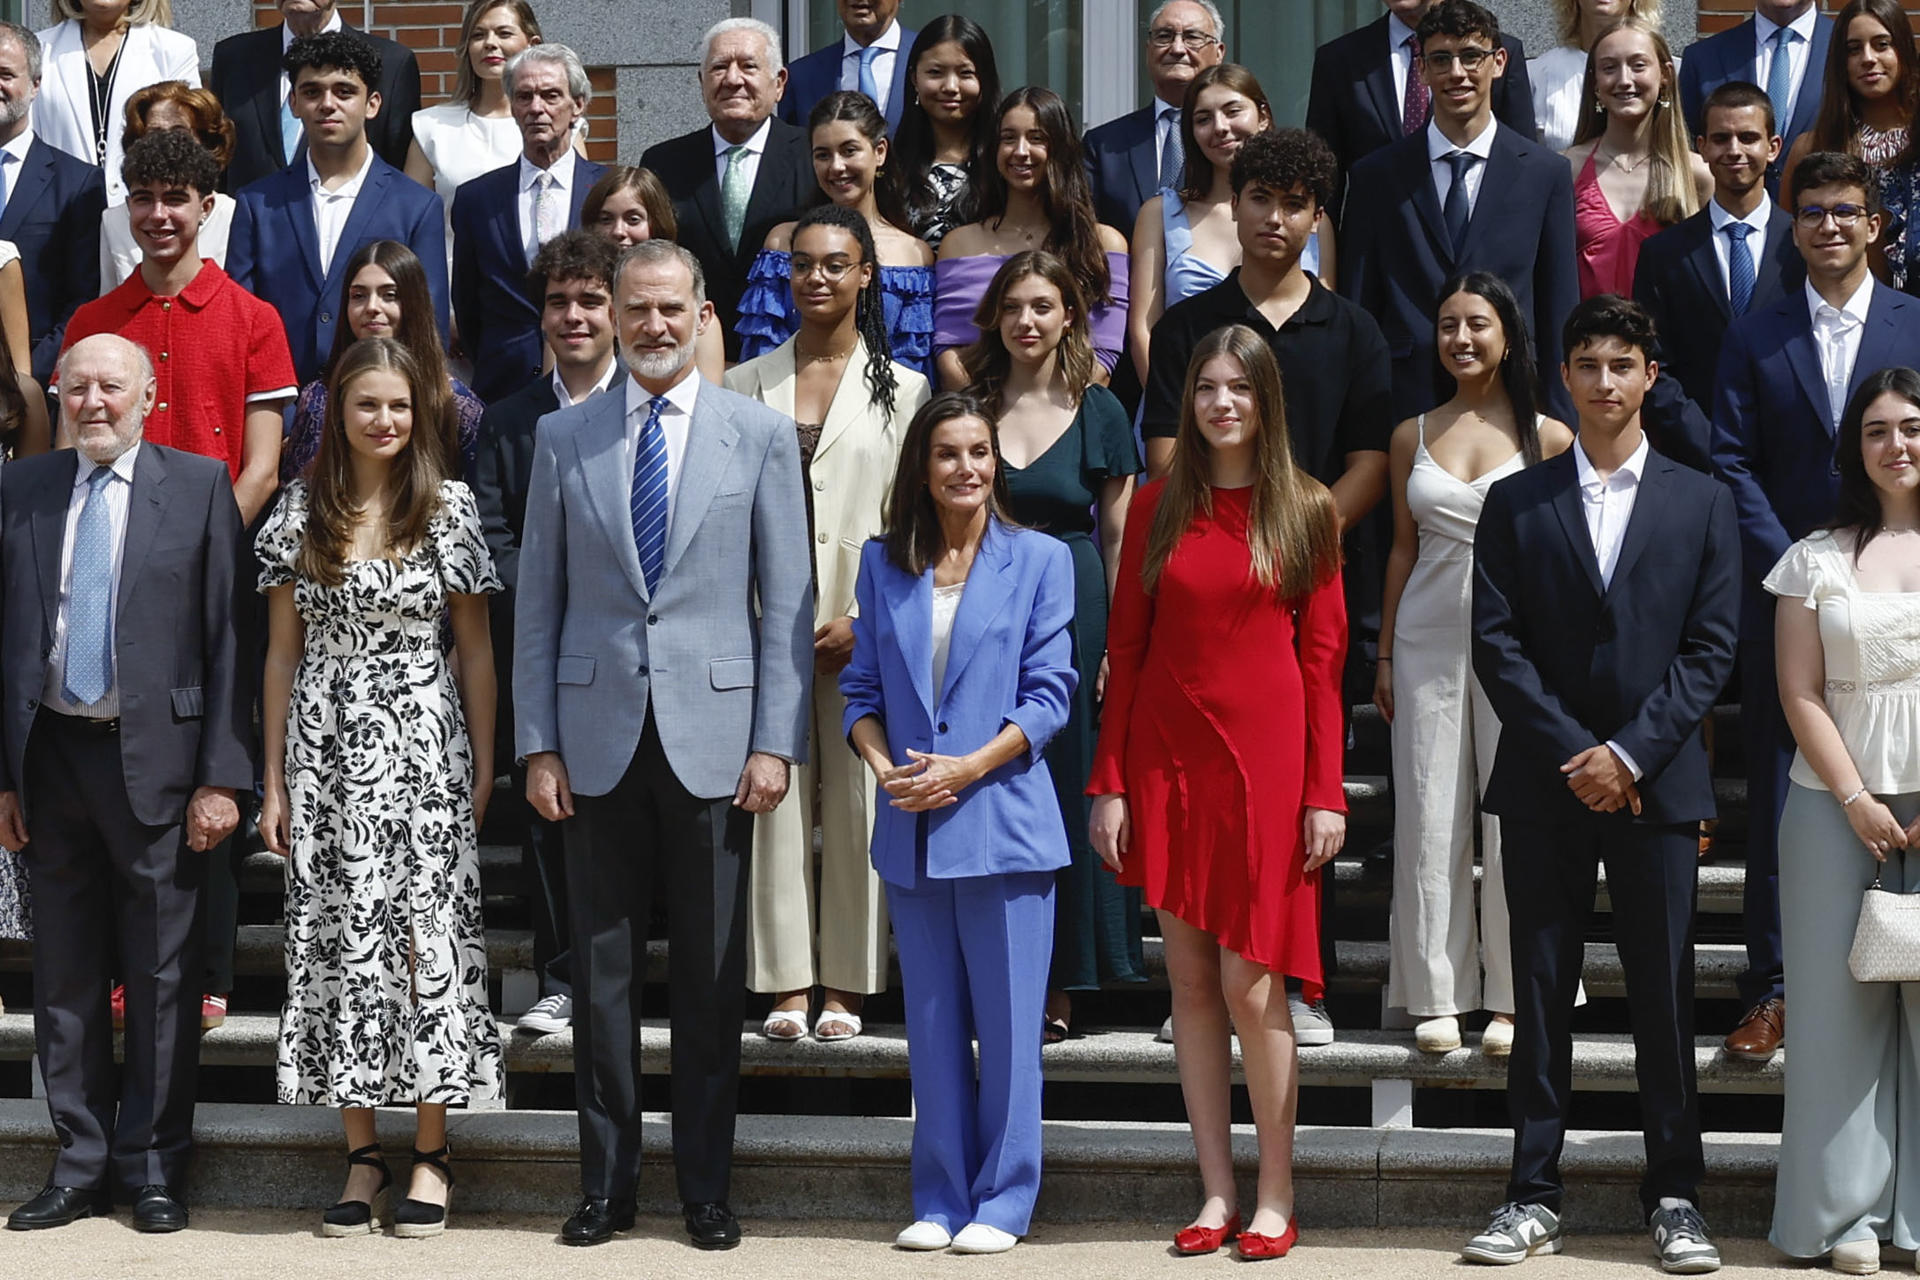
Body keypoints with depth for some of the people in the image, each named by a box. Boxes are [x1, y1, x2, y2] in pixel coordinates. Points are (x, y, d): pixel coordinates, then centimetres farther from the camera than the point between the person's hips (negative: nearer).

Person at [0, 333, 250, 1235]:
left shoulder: (199, 486, -1)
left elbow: (227, 637, -4)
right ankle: (82, 1166, 19)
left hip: (156, 756, -3)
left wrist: (222, 777, -9)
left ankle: (155, 1168, 13)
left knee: (162, 975, 3)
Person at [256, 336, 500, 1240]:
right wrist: (274, 780, 6)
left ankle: (431, 1154, 6)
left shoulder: (449, 509, 2)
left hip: (424, 748, -1)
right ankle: (362, 1157, 8)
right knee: (339, 939, 1)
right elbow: (283, 652, 8)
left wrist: (483, 766, 3)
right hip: (326, 749, 1)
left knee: (427, 933, -3)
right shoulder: (300, 513, 5)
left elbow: (475, 648, 6)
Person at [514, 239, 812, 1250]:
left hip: (713, 737, -1)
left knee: (710, 977, 4)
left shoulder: (761, 435, 4)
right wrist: (537, 744, 2)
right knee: (602, 970, 5)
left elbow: (788, 600, 2)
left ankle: (706, 1190, 13)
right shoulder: (564, 438, 7)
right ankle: (606, 1185, 14)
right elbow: (537, 603, 8)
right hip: (599, 737, 1)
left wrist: (776, 742, -5)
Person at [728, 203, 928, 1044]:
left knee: (858, 800, 0)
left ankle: (846, 986, 7)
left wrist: (865, 619, -8)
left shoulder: (902, 389, 7)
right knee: (776, 796, 0)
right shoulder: (747, 385, 11)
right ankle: (788, 984, 5)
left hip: (862, 630, -1)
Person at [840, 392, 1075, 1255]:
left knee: (1006, 1020, -1)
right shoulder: (884, 564, 10)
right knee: (932, 1022, 8)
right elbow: (862, 688, 10)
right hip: (910, 829, 3)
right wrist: (884, 765, -8)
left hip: (1002, 821, -3)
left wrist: (967, 768, -14)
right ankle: (940, 1199, 15)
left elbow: (1049, 693, -3)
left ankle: (1002, 1201, 8)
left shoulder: (1038, 561, 2)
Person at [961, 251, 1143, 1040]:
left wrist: (1118, 644, -4)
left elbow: (1118, 537, 2)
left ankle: (1057, 989, 7)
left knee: (1068, 788, 1)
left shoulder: (1098, 413, 3)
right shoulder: (967, 406, 7)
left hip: (1071, 613, -1)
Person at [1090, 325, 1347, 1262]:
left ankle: (1275, 1199, 5)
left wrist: (1326, 792, -5)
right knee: (1190, 980, 5)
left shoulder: (1304, 511, 2)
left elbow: (1323, 657, 0)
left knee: (1251, 985, -6)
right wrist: (1109, 782, 1)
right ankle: (1217, 1192, 12)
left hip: (1265, 759, -3)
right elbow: (1126, 648, 7)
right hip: (1168, 755, 3)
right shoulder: (1157, 508, 7)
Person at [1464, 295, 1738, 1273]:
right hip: (1544, 786, 0)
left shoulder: (1701, 502, 7)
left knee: (1664, 992, 2)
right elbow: (1497, 644, 0)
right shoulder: (1515, 504, 6)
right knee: (1541, 995, 4)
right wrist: (1572, 754, -10)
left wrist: (1630, 752, -10)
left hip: (1657, 783, 0)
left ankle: (1674, 1193, 10)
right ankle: (1533, 1193, 9)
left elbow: (1709, 648, 1)